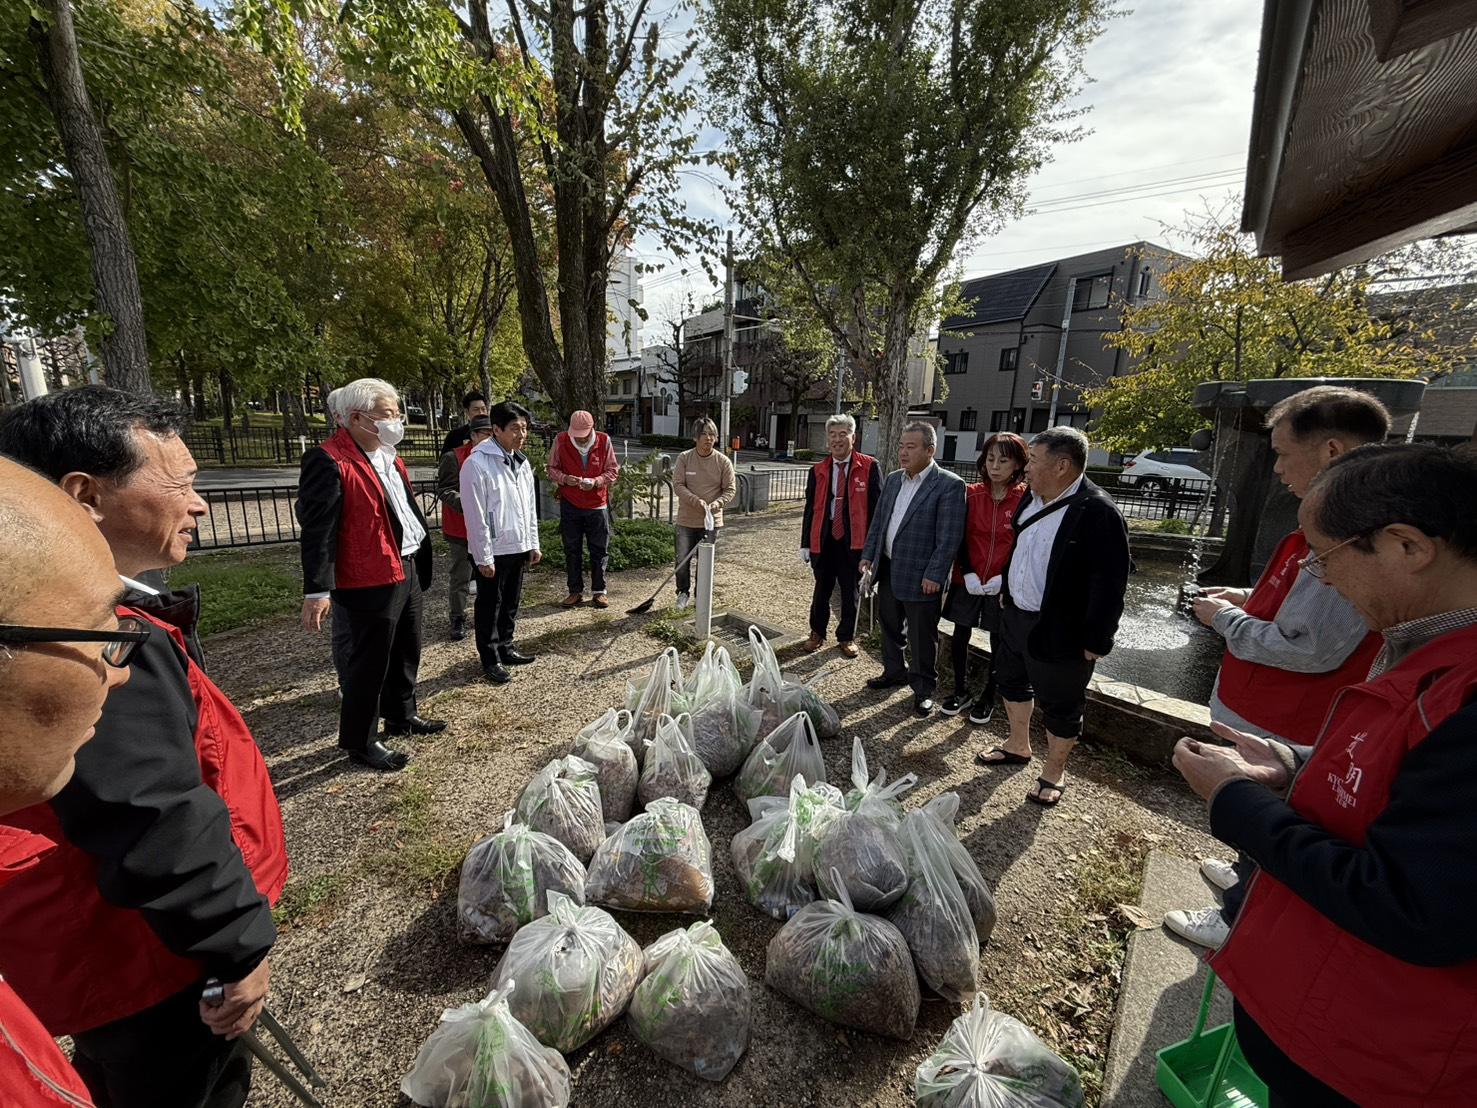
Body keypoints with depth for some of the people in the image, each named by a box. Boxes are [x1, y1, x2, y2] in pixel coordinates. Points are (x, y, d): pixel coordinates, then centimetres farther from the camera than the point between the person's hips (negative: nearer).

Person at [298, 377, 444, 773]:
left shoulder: (387, 456, 12)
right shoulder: (329, 462, -17)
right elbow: (317, 529, -20)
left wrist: (421, 561, 15)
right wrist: (317, 591, -22)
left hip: (408, 571, 9)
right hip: (370, 582, -9)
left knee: (406, 652, 22)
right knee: (368, 663, 5)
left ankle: (401, 716, 41)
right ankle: (361, 742, 22)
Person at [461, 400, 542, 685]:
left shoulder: (523, 462, 8)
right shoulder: (477, 464, -16)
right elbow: (476, 516, -16)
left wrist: (533, 544, 11)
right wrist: (483, 557, -16)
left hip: (518, 548, 7)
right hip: (493, 550, -7)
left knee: (511, 603, 18)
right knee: (489, 607, 7)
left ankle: (505, 647, 34)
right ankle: (490, 660, 19)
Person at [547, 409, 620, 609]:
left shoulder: (604, 440, -6)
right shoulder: (560, 440, -6)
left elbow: (613, 470, -1)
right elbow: (552, 469, 3)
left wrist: (596, 481, -18)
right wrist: (564, 478, -18)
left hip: (597, 505, 0)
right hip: (570, 505, 1)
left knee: (600, 550, 5)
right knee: (572, 550, 7)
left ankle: (598, 592, 18)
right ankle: (575, 592, 19)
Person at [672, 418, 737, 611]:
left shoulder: (723, 462, -4)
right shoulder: (684, 458, -5)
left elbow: (730, 489, -1)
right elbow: (678, 485, -8)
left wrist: (716, 503, -19)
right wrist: (696, 501, -22)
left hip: (711, 521, 0)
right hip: (686, 520, 0)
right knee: (682, 560, 2)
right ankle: (683, 593, 25)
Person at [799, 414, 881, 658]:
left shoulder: (869, 467, -4)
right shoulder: (817, 471, 5)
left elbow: (876, 506, -4)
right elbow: (810, 508, 7)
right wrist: (805, 544, 4)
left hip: (854, 541, -2)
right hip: (823, 540, 2)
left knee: (850, 592, 11)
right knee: (821, 590, 13)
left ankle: (846, 637, 28)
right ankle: (817, 632, 32)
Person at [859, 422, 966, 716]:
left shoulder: (949, 485, -14)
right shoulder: (892, 479, 8)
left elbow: (949, 537, -16)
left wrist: (934, 575, -18)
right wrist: (868, 555, 8)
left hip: (920, 576, -6)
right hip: (888, 569, 7)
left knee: (922, 637, 7)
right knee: (889, 626, 20)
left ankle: (924, 689, 24)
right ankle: (894, 672, 40)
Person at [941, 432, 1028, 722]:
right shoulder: (972, 494, -1)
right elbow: (960, 538, -1)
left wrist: (1005, 578, -15)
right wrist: (968, 574, -11)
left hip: (1003, 586, -2)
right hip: (967, 581, 2)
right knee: (959, 638, 8)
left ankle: (988, 699, 29)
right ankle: (961, 692, 29)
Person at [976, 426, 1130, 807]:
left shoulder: (1098, 513, -22)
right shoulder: (1031, 498, 3)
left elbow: (1110, 584, -21)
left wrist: (1096, 641, -19)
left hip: (1060, 632, -8)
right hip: (1015, 616, 8)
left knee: (1060, 705, 10)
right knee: (1012, 680, 23)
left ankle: (1054, 773, 31)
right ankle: (1018, 746, 45)